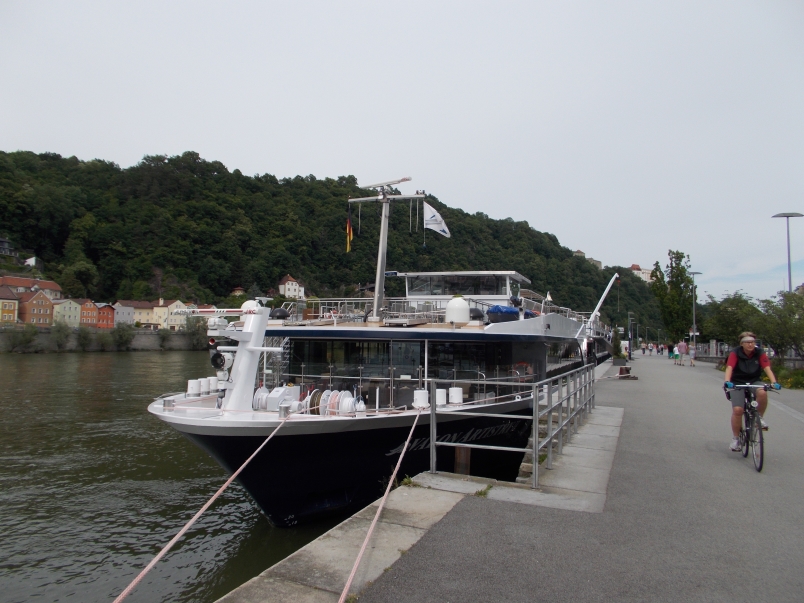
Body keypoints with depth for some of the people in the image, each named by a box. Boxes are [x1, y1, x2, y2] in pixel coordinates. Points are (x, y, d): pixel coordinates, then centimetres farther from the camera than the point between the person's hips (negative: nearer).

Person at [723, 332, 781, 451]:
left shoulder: (760, 353, -9)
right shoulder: (735, 353, -14)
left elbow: (767, 368, -19)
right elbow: (729, 368, -26)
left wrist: (774, 382, -36)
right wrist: (727, 381, -44)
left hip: (754, 382, 2)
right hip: (738, 383, -2)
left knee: (762, 393, -34)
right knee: (737, 410, -16)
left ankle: (760, 417, -5)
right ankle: (736, 438, 3)